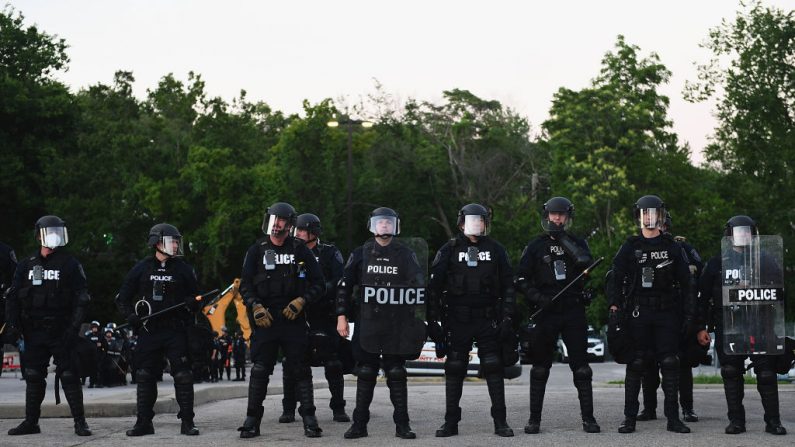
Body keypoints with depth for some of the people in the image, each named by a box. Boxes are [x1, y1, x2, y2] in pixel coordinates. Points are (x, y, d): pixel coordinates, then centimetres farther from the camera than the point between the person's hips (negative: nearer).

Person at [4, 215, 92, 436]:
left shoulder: (69, 264, 0)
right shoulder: (27, 265, 10)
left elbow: (81, 299, -3)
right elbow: (13, 297, 13)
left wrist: (73, 327, -13)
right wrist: (12, 324, 2)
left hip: (61, 332, -4)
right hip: (34, 331, 4)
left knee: (69, 376, -4)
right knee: (33, 376, 8)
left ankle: (80, 422, 1)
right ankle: (31, 422, 17)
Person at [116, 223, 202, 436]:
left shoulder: (183, 269, 5)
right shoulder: (142, 268, 6)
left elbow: (197, 297, 11)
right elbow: (122, 297, 12)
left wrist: (190, 304, -12)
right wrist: (130, 316, -4)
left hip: (176, 331, -1)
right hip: (149, 330, 1)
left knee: (183, 376, -5)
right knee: (144, 376, 4)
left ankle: (187, 422, 1)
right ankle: (144, 422, 12)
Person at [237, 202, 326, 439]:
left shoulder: (300, 250, 5)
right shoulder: (256, 250, 7)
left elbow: (319, 284, 6)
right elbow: (245, 285, 8)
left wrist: (301, 302, -8)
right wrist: (256, 308, -7)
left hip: (293, 319, -1)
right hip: (264, 319, 1)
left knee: (300, 370, -1)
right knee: (259, 370, 1)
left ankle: (309, 420, 4)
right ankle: (252, 420, 7)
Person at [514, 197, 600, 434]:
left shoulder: (577, 243, 9)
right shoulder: (536, 246, 7)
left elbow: (586, 262, -14)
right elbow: (521, 280, 5)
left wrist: (563, 239, -12)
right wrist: (538, 297, -11)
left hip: (574, 311, 0)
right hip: (545, 312, 0)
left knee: (581, 366, -2)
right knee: (540, 368, 4)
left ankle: (588, 418, 3)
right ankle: (534, 419, 10)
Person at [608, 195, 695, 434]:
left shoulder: (672, 247, 8)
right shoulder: (630, 247, 7)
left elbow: (686, 283, 8)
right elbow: (616, 277, 4)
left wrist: (689, 314, 2)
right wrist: (614, 305, -9)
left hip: (667, 312, 1)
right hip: (638, 312, -1)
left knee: (670, 364, -1)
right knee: (635, 365, 0)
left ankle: (673, 418, 5)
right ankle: (630, 418, 5)